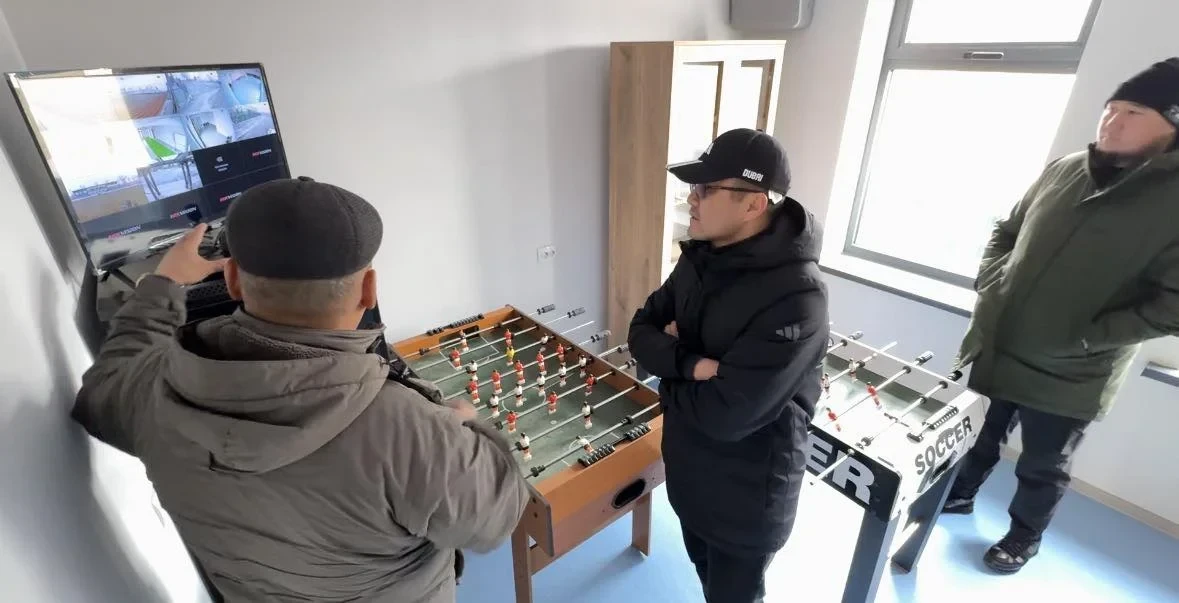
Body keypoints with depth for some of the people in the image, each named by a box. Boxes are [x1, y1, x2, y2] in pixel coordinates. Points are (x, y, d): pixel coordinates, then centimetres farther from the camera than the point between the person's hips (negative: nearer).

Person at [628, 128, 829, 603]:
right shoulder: (700, 256, -5)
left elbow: (726, 415, -32)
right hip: (687, 467, 7)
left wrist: (669, 377, -14)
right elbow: (641, 331, -4)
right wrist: (690, 363, -23)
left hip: (746, 495, -6)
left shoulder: (796, 299, -31)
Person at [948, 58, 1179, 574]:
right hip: (992, 348, 4)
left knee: (1043, 469, 18)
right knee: (977, 437, 24)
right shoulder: (1062, 170, 0)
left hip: (1067, 377, -4)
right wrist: (989, 289, -2)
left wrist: (1083, 339, -21)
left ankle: (1023, 537, 42)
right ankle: (959, 495, 48)